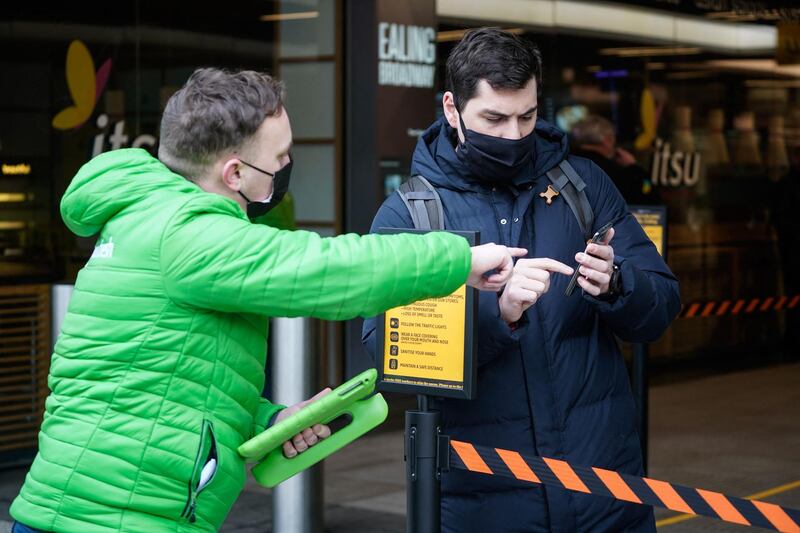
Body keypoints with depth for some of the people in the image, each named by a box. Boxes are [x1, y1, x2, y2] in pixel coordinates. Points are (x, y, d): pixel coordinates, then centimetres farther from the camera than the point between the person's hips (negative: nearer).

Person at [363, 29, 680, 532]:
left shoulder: (584, 183, 3)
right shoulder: (405, 215, -4)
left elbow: (661, 310, 2)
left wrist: (614, 286, -19)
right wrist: (498, 312, -28)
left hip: (605, 475, 2)